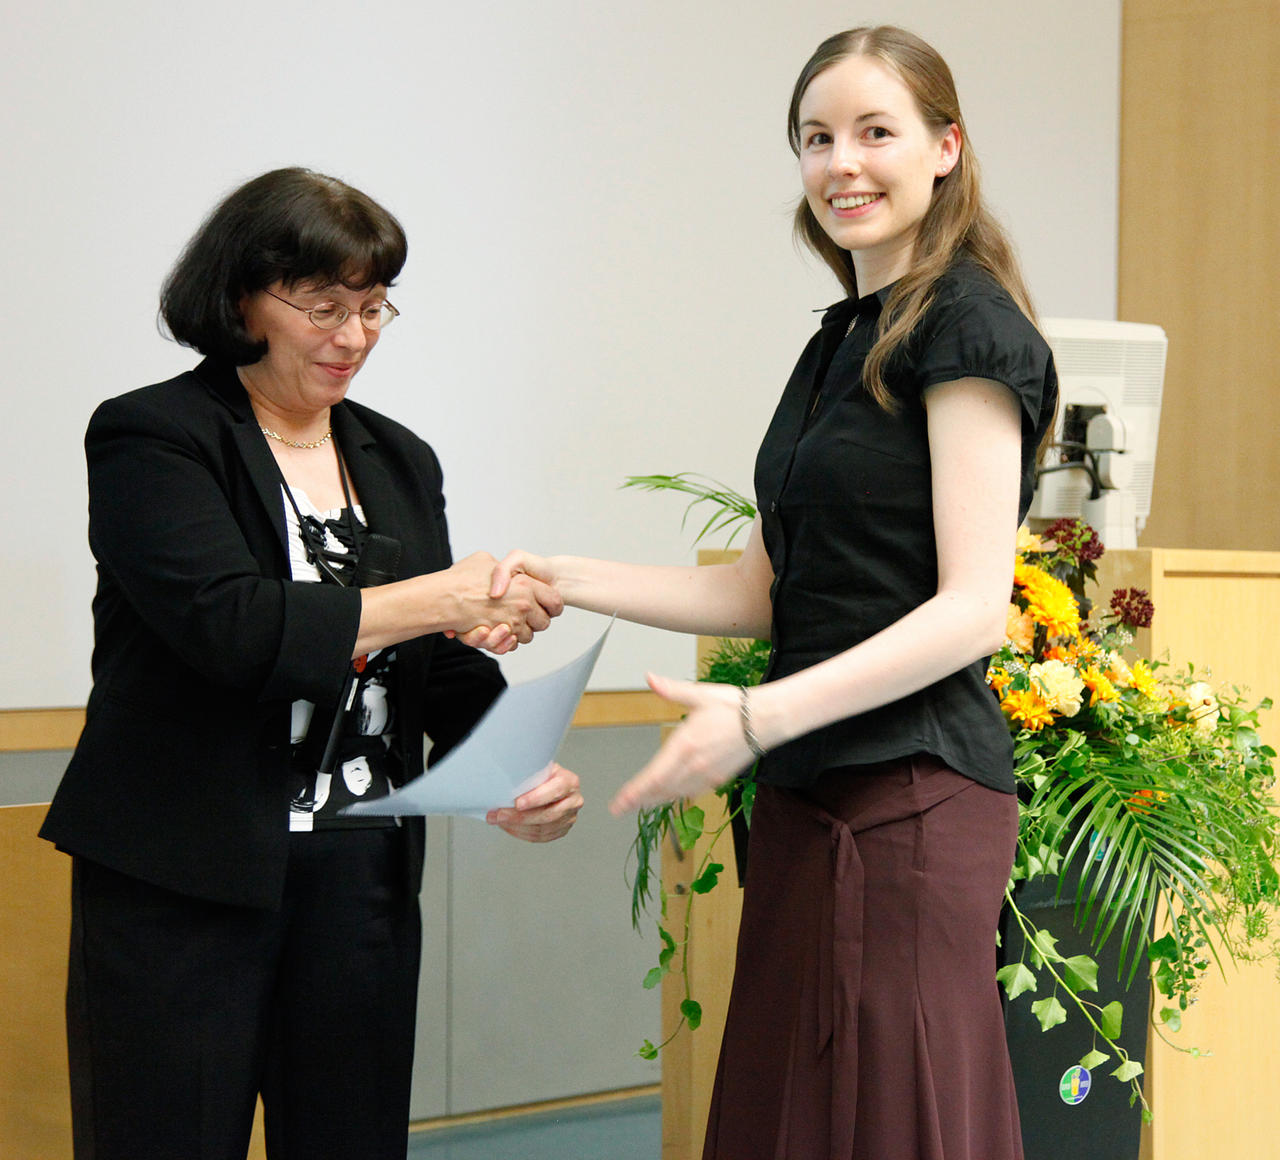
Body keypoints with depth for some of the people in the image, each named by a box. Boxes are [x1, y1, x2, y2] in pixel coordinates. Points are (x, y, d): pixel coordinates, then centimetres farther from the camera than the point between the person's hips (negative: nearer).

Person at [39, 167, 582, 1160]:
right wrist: (435, 599, -20)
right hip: (183, 886, -5)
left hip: (364, 884, 6)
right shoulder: (151, 437, -5)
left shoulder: (399, 461, 14)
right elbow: (227, 622, -20)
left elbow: (444, 668, 10)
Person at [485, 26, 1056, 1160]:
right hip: (809, 800, 8)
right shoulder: (841, 340, 18)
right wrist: (564, 580, 7)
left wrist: (759, 717, -24)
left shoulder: (967, 324, -8)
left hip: (914, 800, -8)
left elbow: (972, 607, -16)